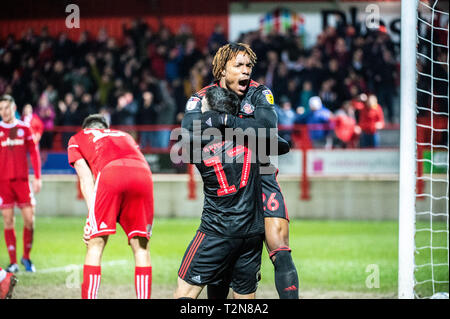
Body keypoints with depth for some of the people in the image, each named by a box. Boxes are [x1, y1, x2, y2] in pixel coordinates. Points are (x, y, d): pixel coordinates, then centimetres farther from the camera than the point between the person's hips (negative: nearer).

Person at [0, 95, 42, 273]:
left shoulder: (24, 128, 8)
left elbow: (34, 153, 9)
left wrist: (37, 178, 3)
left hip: (22, 180, 1)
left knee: (29, 219, -5)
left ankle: (26, 257, 13)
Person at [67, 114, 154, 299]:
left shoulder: (77, 139, 32)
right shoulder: (125, 136, 42)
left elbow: (85, 177, 16)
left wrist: (92, 214, 8)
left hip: (110, 173, -3)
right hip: (143, 174, 3)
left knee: (95, 245, 3)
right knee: (141, 247, 11)